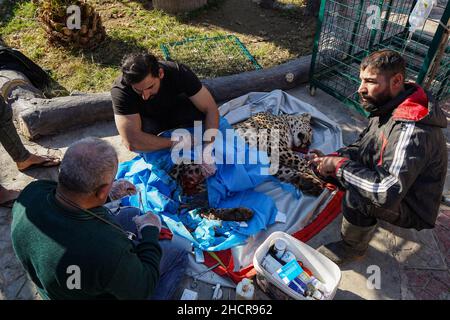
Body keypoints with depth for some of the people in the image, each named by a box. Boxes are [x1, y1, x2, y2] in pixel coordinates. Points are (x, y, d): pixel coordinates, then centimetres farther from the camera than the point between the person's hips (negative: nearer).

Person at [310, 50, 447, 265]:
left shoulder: (412, 131, -35)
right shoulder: (388, 106, -6)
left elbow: (388, 193, -41)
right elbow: (362, 147, 6)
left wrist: (340, 165, -29)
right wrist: (332, 159, -13)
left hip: (410, 206, -8)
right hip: (388, 178, 8)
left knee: (357, 197, -37)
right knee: (323, 165, 1)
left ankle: (353, 249, -5)